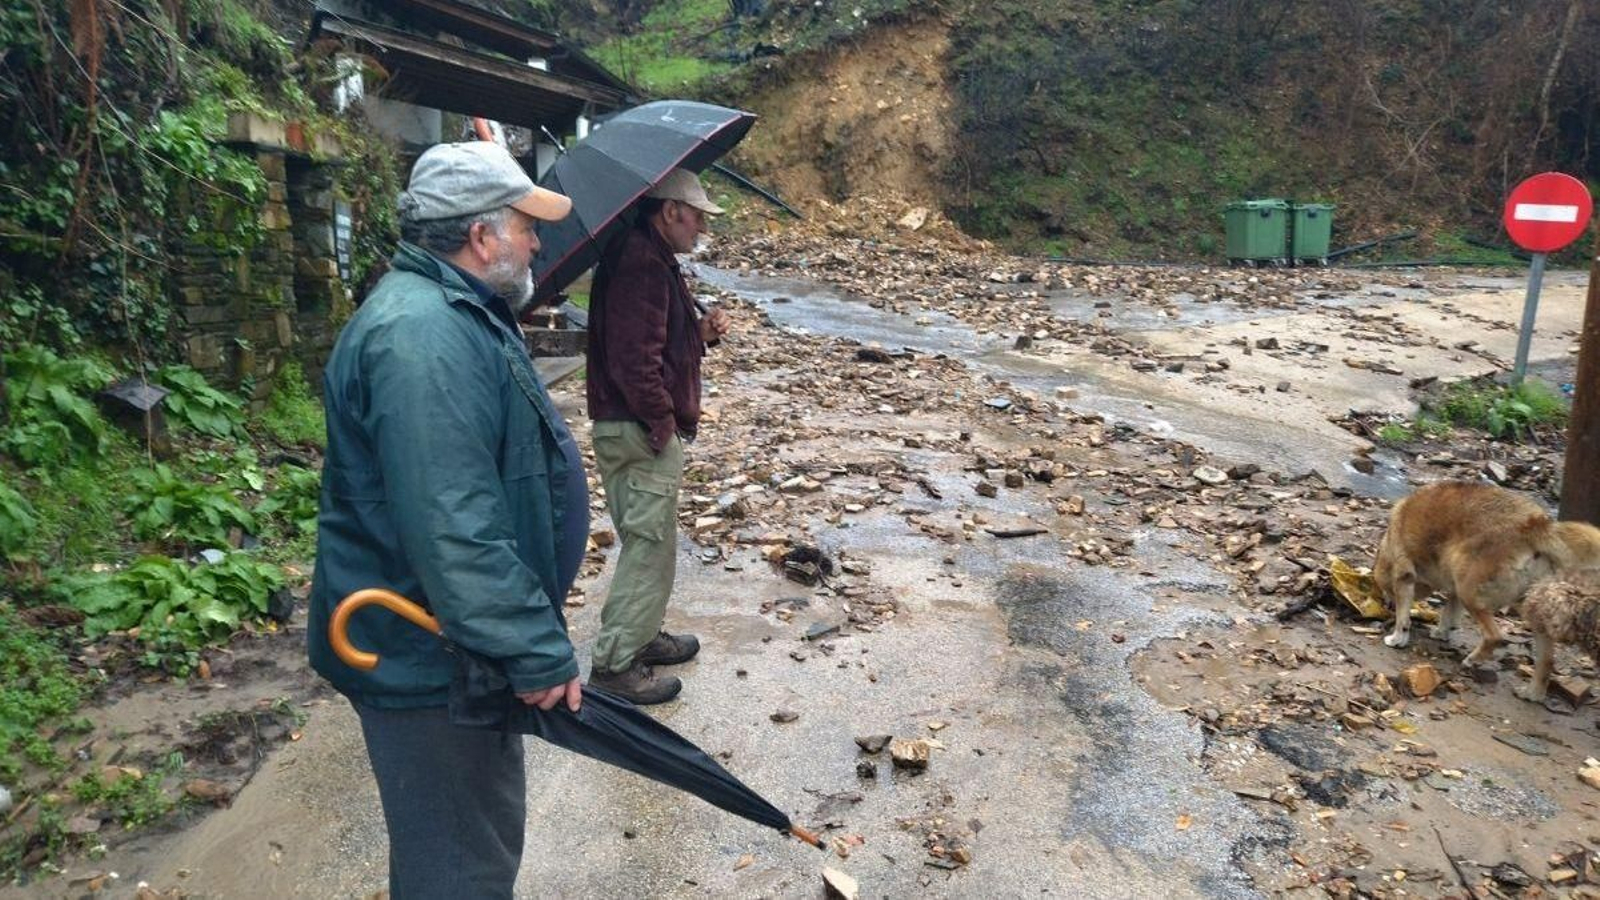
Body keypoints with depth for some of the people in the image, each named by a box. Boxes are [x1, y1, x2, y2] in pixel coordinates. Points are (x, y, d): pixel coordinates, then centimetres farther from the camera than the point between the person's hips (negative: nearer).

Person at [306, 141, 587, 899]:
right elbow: (453, 531, -33)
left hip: (447, 641, 11)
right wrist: (537, 652, -27)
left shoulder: (451, 311, 11)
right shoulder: (422, 335, -26)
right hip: (431, 660, -11)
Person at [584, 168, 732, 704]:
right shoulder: (641, 263, -19)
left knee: (650, 543, 20)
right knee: (650, 546, -3)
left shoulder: (650, 258, 16)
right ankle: (614, 665, 7)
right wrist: (664, 423, -17)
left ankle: (643, 636, 35)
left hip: (646, 431, 11)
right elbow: (634, 358, -26)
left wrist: (702, 332, 5)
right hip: (640, 434, -11)